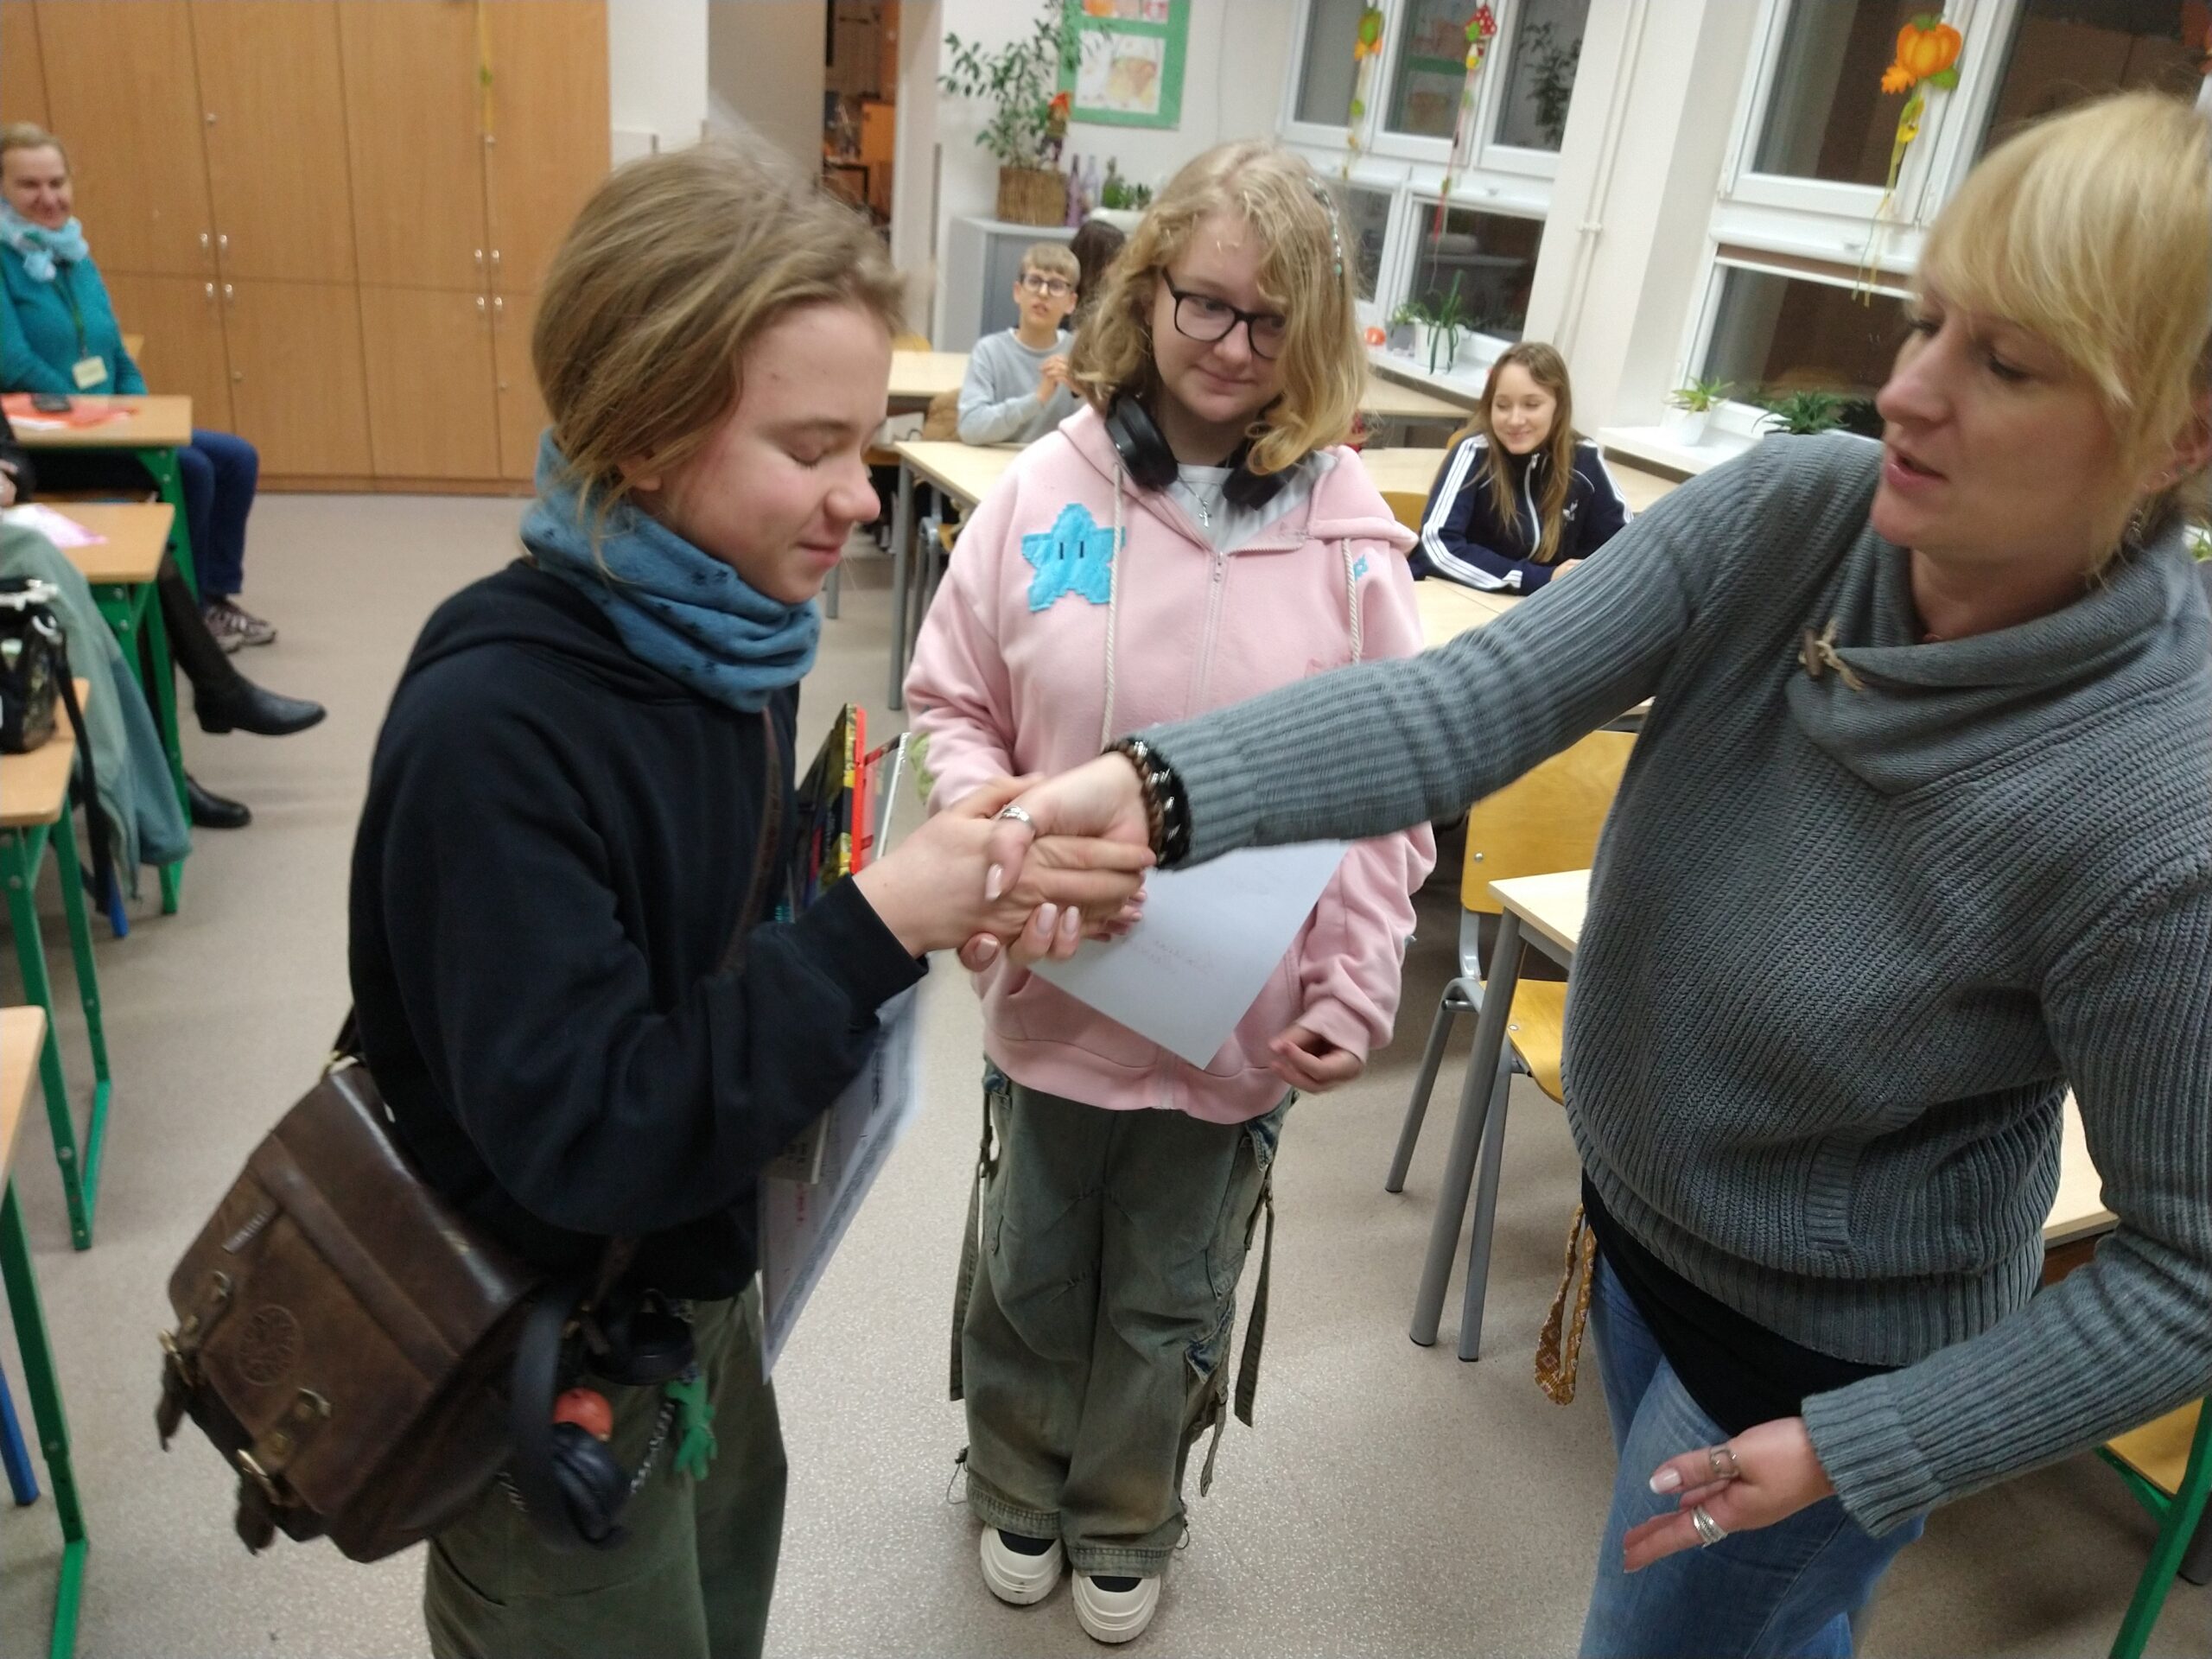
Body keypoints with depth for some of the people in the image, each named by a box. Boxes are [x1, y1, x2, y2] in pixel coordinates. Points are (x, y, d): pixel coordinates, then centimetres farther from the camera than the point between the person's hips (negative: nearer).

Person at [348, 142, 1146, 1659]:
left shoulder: (733, 631, -6)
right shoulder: (490, 725, -31)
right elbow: (585, 1135, -31)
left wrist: (950, 893, -14)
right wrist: (884, 923, -32)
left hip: (703, 1279, 7)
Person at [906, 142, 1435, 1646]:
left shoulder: (1347, 531, -9)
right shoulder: (1049, 489, -9)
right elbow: (954, 703, -1)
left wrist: (1357, 990, -9)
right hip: (1057, 986, 1)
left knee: (1168, 1302, 20)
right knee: (1035, 1272, 22)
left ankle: (1127, 1525, 49)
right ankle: (1020, 1491, 52)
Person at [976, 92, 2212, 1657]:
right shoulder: (1781, 514, -19)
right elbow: (1467, 704, -29)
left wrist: (1861, 1451, -17)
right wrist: (1160, 787, -43)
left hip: (1826, 1341, -5)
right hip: (1641, 1205, 5)